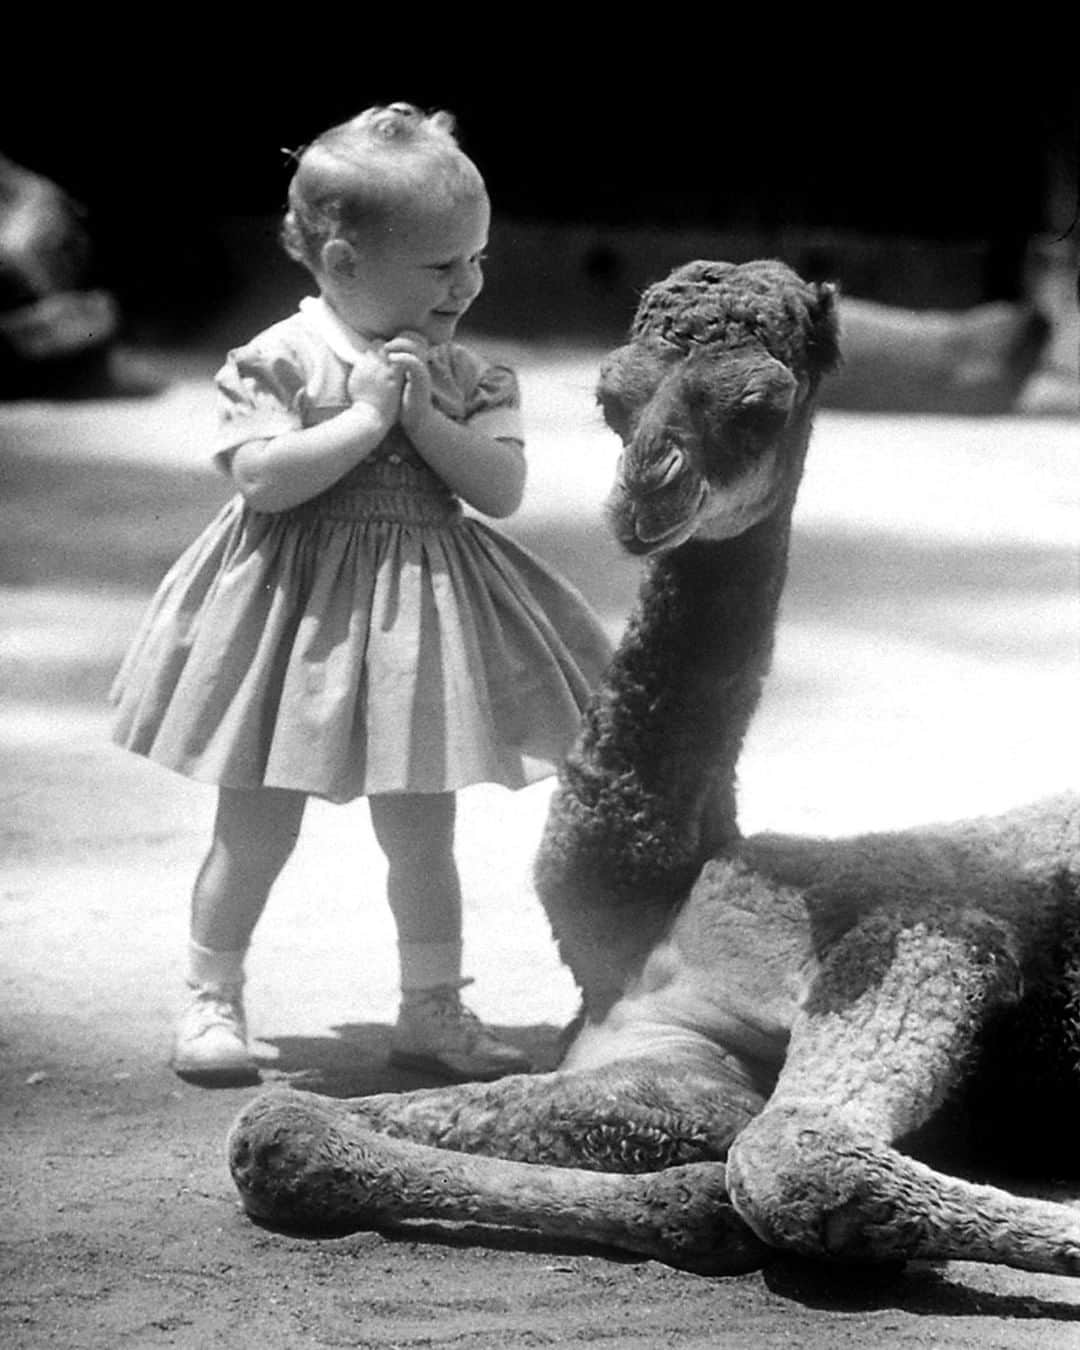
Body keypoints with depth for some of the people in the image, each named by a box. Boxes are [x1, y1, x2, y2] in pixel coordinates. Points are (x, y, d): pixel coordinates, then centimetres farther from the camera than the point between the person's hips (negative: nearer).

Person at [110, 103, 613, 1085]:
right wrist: (367, 417, -22)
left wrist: (425, 417, -18)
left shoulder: (469, 377, 1)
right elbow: (263, 481, -22)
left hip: (421, 614, 4)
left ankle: (433, 1008, 23)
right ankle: (212, 999, 18)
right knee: (256, 830, 5)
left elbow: (503, 488, -7)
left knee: (422, 831, 11)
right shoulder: (277, 362, -12)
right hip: (298, 610, -4)